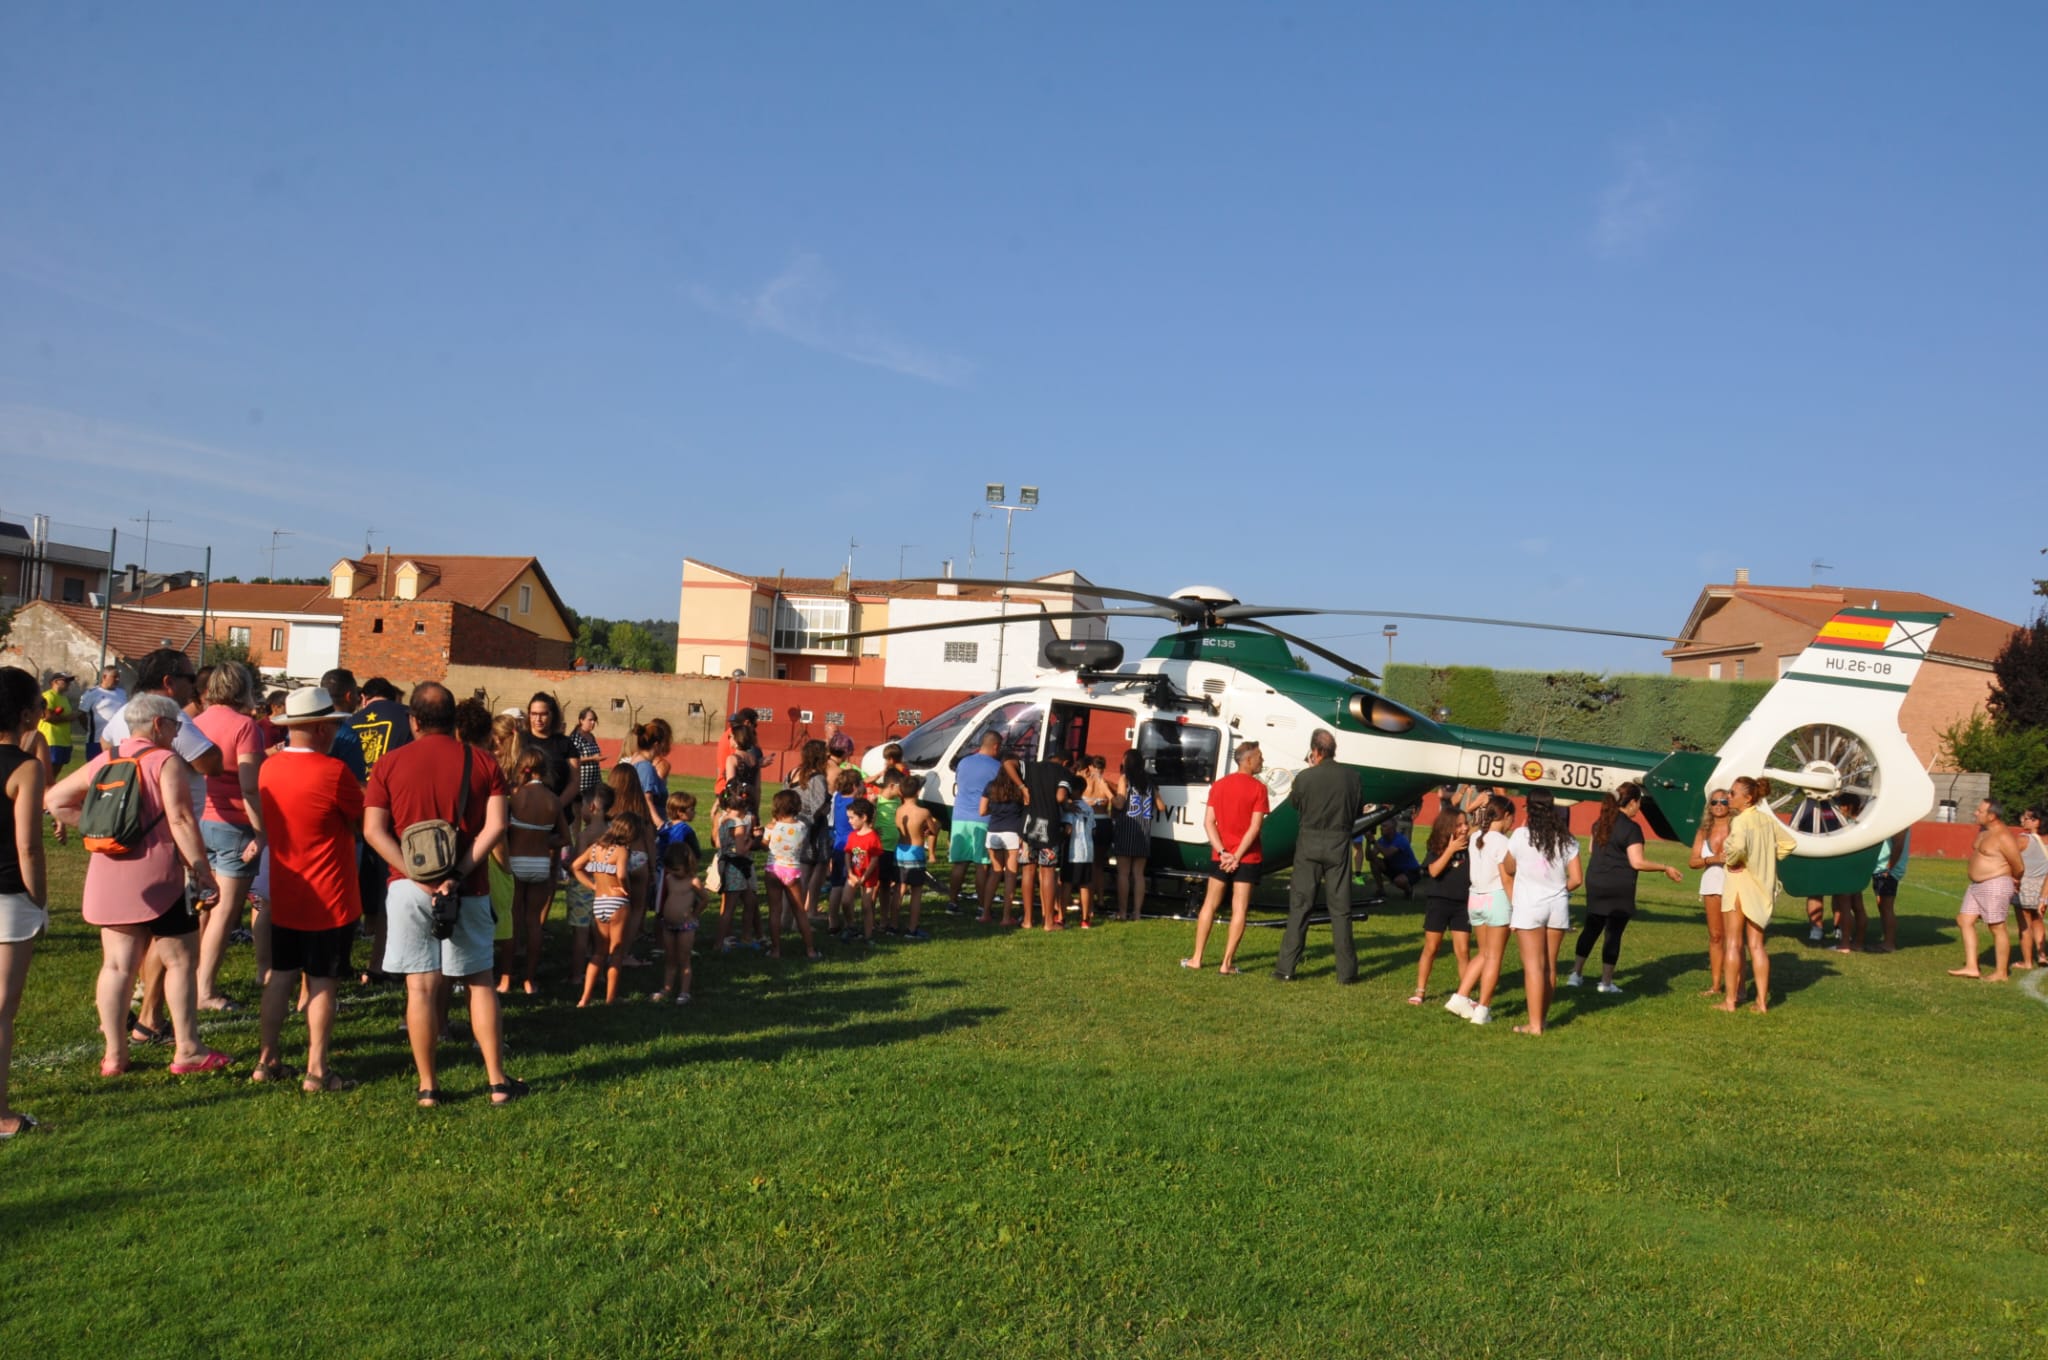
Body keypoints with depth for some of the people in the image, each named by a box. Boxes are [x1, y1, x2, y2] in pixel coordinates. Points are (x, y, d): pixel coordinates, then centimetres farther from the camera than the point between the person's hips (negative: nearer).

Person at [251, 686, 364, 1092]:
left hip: (281, 895, 6)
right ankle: (316, 1071, 7)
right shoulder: (333, 771, -20)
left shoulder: (268, 767, 0)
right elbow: (362, 823, -9)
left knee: (280, 975, 17)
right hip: (328, 898, -6)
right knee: (322, 982, 2)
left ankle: (266, 1060, 22)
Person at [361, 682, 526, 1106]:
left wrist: (418, 877, -12)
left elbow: (373, 830, -6)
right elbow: (495, 826, -9)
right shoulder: (483, 763, 2)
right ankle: (498, 1081, 11)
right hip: (468, 889, 1)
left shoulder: (389, 763, 2)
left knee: (421, 987, 4)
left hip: (409, 888, 0)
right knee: (479, 982, 10)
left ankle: (428, 1086, 9)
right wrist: (458, 874, -12)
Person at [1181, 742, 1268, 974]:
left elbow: (1208, 822, -2)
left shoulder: (1218, 786, 6)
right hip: (1248, 858, -4)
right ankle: (1227, 963, 0)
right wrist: (1237, 856, -12)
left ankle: (1196, 958, 15)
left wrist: (1223, 852, -6)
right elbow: (1255, 827, -14)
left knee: (1210, 904, 13)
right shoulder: (1258, 789, -8)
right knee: (1239, 909, 1)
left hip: (1220, 857, 4)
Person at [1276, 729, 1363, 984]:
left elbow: (1293, 803, 5)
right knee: (1340, 908, 8)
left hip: (1309, 843, -1)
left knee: (1299, 905, 5)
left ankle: (1286, 967, 6)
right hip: (1340, 844, 2)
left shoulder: (1304, 778, -13)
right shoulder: (1351, 776, -6)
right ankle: (1346, 970, 11)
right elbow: (1360, 805, 7)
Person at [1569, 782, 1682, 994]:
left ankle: (1576, 974, 15)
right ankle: (1606, 982, 5)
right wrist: (1665, 869, -10)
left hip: (1595, 883, 7)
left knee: (1591, 929, 15)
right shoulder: (1631, 828, -14)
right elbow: (1637, 862, -18)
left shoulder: (1601, 822, 8)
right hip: (1619, 887, -7)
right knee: (1614, 933, 2)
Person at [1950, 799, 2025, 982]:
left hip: (1995, 886, -10)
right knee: (1965, 920, 7)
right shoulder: (1983, 830, 9)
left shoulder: (2003, 836, -19)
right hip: (1977, 885, 10)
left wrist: (2014, 883, 5)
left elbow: (2019, 867, -15)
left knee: (1997, 927, -1)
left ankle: (2002, 972, 10)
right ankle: (1971, 967, 9)